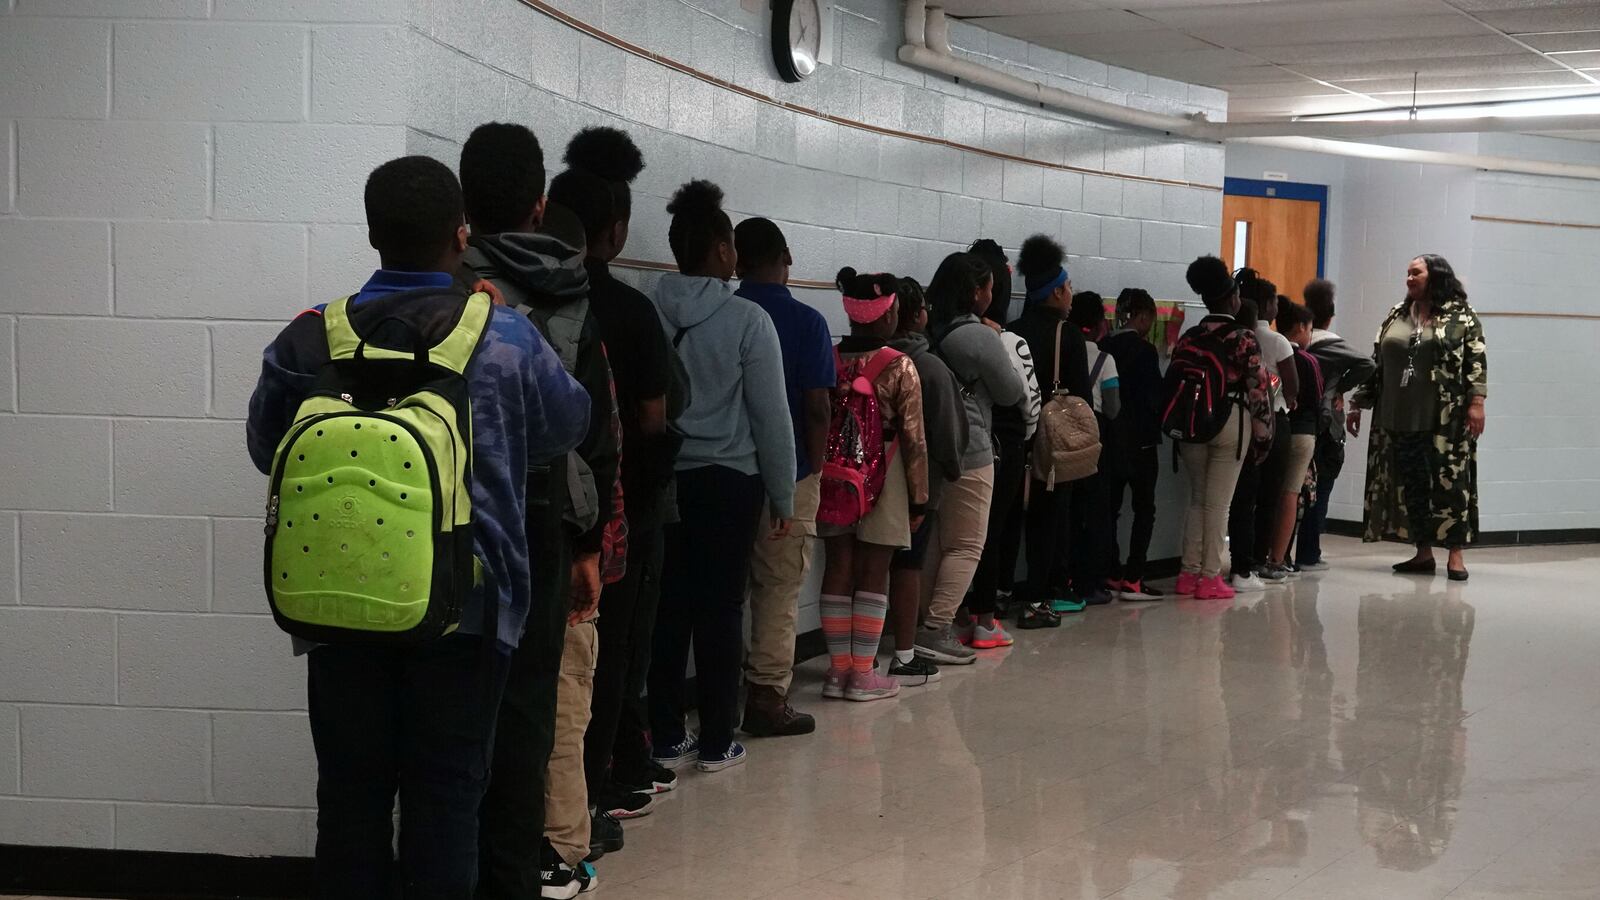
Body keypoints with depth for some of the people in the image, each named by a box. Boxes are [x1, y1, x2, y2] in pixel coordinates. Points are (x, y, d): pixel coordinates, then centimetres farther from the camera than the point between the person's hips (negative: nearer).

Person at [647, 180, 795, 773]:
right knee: (721, 611, 5)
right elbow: (771, 415, -8)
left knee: (669, 610, 10)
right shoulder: (747, 320, -10)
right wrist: (783, 496, 1)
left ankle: (666, 739, 15)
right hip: (729, 481, -3)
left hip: (662, 480, 3)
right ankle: (716, 742, 11)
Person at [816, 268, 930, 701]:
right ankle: (863, 673, 5)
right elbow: (913, 439, -10)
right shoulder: (899, 367, -10)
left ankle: (838, 667, 13)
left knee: (838, 569, 9)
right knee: (874, 574, 3)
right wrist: (919, 497, -2)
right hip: (882, 483, -4)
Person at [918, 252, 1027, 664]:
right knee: (967, 545, -1)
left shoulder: (928, 332, 7)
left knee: (933, 541, 15)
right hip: (968, 451, -7)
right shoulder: (981, 337, -14)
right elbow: (1012, 393, -5)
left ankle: (930, 623, 19)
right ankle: (935, 630, -7)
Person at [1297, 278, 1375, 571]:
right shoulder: (1332, 345, -9)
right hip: (1324, 427, -4)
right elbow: (1367, 365, -17)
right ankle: (1308, 556, 2)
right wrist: (1340, 388, -6)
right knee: (1319, 492, 3)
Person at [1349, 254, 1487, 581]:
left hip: (1446, 419, -5)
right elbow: (1375, 363, 16)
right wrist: (1359, 404, 14)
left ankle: (1456, 554, 0)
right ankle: (1423, 552, 12)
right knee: (1411, 484, 5)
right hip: (1400, 418, 5)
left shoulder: (1460, 315, 0)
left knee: (1450, 481, -5)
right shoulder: (1396, 317, 14)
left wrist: (1476, 401, -15)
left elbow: (1477, 360, -6)